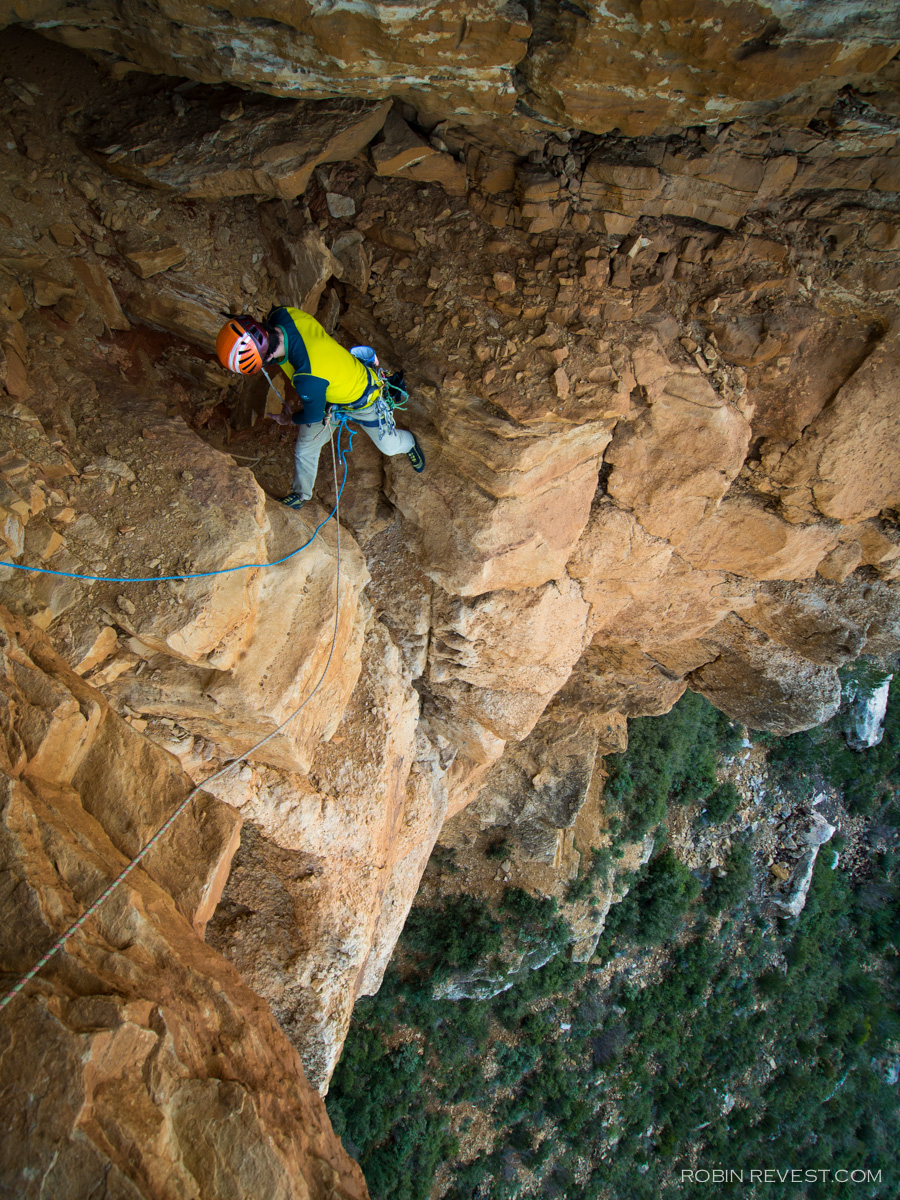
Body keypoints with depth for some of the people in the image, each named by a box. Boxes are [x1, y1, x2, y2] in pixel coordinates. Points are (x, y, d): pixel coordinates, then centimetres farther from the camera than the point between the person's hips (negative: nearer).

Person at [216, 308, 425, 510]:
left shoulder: (307, 378, -50)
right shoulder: (281, 315, -33)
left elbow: (314, 415, -25)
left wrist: (291, 419, -4)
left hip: (363, 399, -6)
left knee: (389, 446, 23)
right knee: (304, 450, 15)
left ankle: (409, 444, 58)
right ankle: (300, 495, 41)